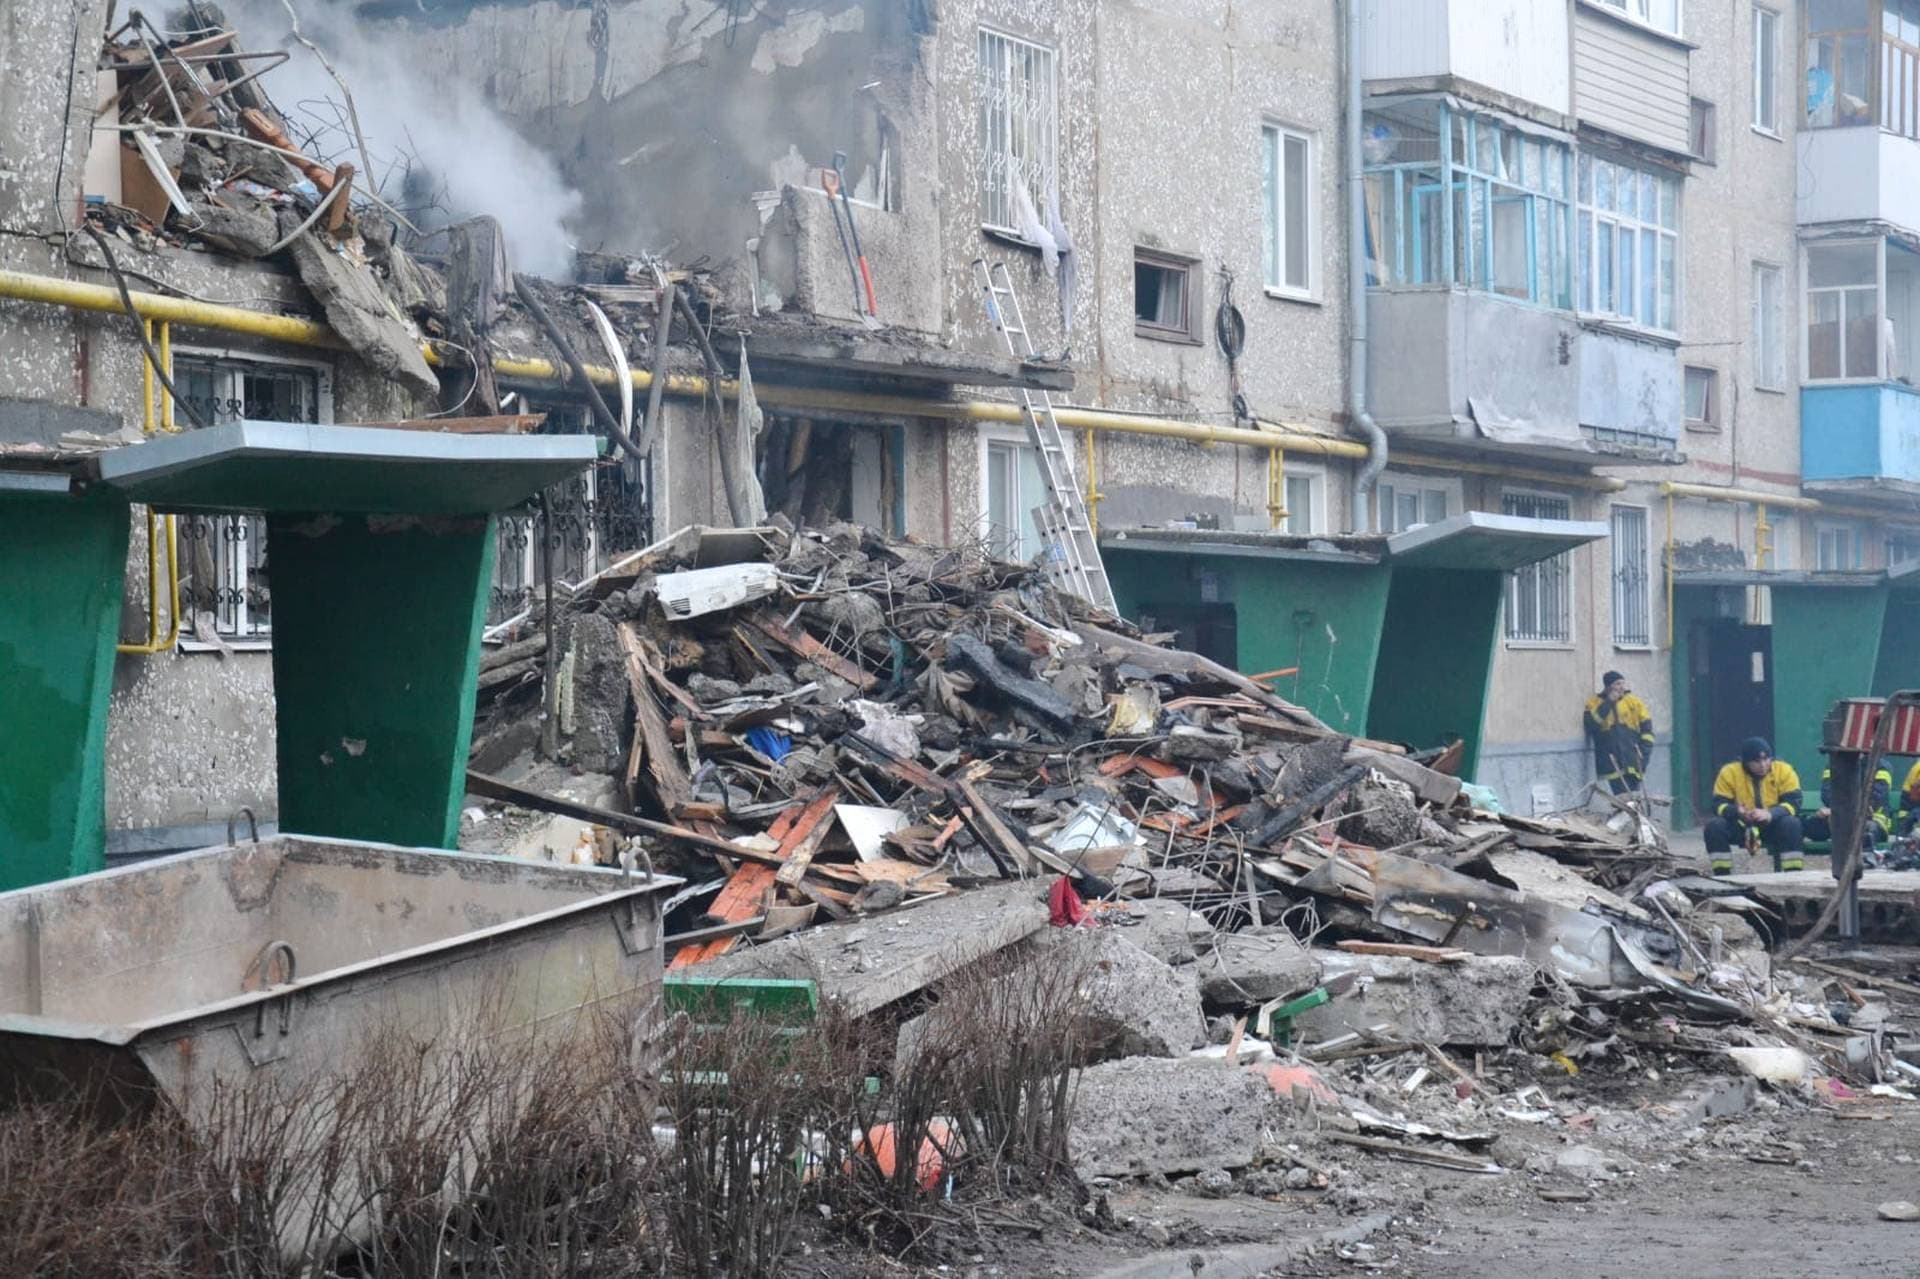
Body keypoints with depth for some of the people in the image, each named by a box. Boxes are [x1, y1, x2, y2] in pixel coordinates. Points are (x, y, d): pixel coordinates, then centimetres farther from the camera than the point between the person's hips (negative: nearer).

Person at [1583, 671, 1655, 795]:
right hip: (1611, 761, -2)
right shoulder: (1594, 703, 6)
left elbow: (1646, 727, 11)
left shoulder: (1633, 701, 10)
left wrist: (1644, 752, 1)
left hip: (1632, 761, 2)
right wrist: (1608, 703, -10)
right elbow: (1591, 724, -12)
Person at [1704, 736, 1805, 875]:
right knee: (1715, 826, -26)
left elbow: (1794, 803, -18)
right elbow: (1719, 805, -14)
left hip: (1773, 827, -1)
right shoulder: (1729, 773, -10)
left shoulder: (1784, 771, -11)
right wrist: (1737, 812, -37)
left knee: (1791, 823, -32)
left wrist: (1770, 814, -38)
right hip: (1741, 828, 1)